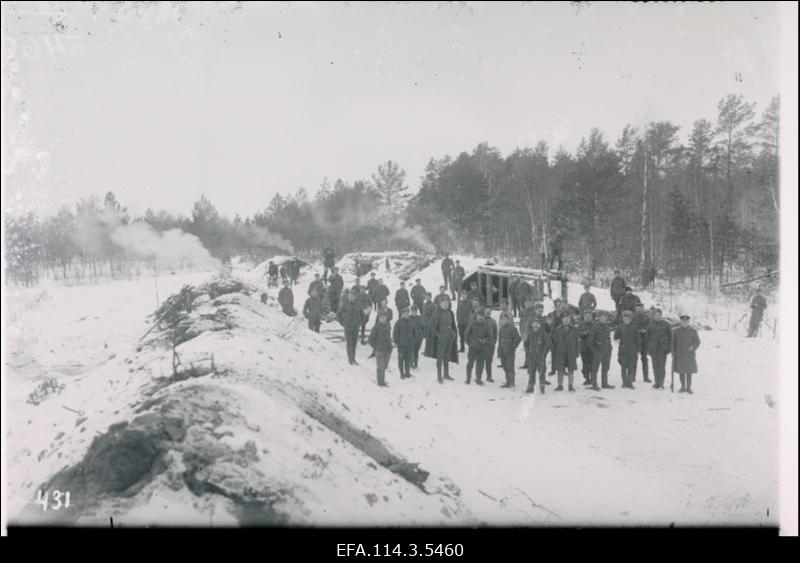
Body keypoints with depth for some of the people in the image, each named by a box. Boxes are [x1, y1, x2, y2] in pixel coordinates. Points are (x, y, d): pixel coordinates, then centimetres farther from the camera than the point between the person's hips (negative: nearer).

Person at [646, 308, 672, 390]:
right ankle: (656, 383, 13)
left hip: (663, 348, -2)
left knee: (661, 367, -6)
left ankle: (661, 384, -1)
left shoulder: (666, 324, 2)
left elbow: (670, 336, 5)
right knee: (655, 367, 5)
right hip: (653, 349, 2)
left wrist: (669, 348, -1)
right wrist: (648, 348, 6)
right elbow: (647, 337, 10)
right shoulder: (650, 325, 6)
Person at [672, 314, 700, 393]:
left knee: (689, 372, 2)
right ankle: (683, 387, 16)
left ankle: (689, 387, 11)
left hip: (689, 354, -1)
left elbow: (697, 341, 0)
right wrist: (673, 353, -3)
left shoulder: (693, 331, 1)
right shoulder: (676, 331, 3)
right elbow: (673, 342, 5)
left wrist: (693, 347, -19)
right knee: (681, 371, 5)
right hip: (679, 355, 1)